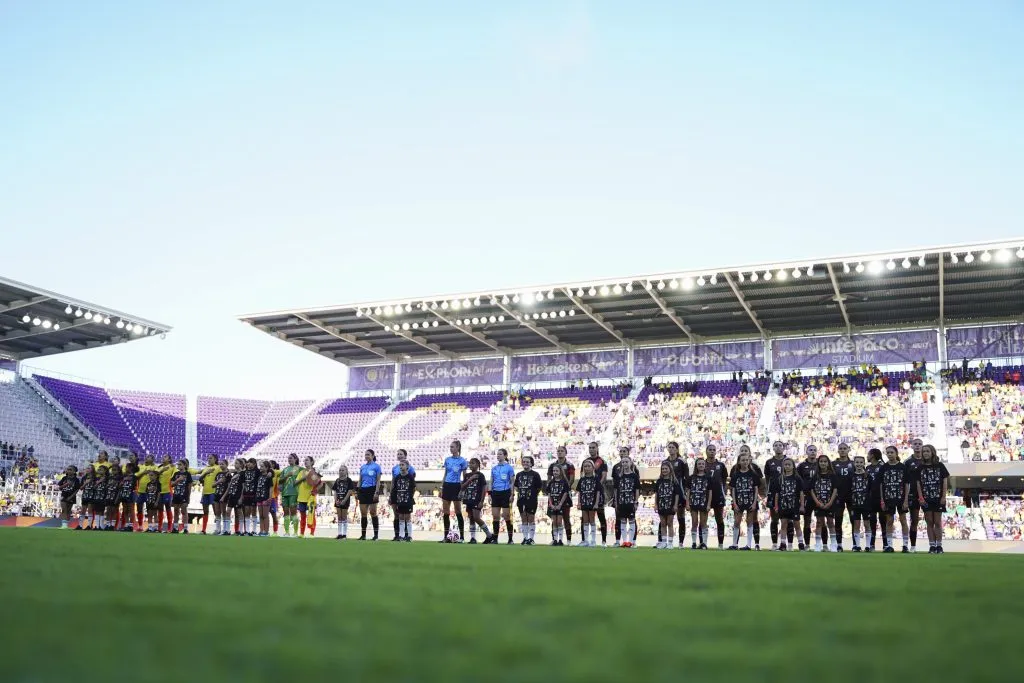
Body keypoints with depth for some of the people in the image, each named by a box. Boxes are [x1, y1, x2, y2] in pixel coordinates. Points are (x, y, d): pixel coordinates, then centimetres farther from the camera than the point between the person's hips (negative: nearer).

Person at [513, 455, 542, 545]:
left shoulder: (535, 474, -4)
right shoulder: (519, 474, 8)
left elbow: (540, 487, 1)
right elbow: (515, 486, 20)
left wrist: (534, 494, 1)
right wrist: (519, 493, 10)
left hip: (531, 501, -4)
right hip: (521, 500, 4)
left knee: (531, 519, 2)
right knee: (523, 519, 9)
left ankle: (531, 538, 7)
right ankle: (525, 538, 15)